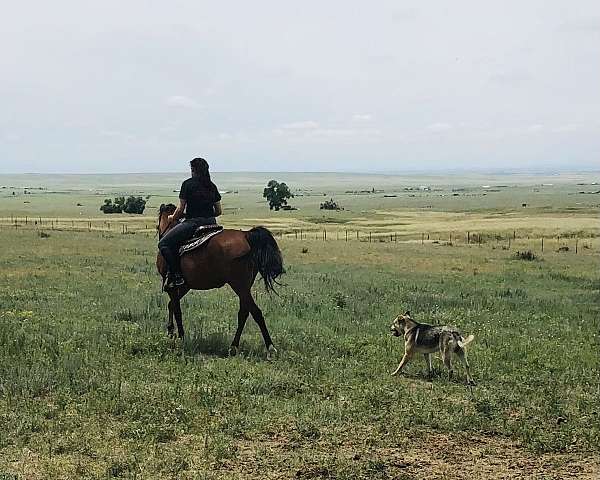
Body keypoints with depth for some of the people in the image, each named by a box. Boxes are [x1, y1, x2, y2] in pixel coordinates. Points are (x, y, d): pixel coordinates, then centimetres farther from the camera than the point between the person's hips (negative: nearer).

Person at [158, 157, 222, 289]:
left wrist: (172, 218, 15)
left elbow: (181, 209, -4)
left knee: (164, 244, -3)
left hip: (192, 222, -6)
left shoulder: (187, 184, -4)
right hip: (211, 223, 6)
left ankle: (176, 275, -15)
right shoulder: (212, 186, 12)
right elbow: (219, 211, 14)